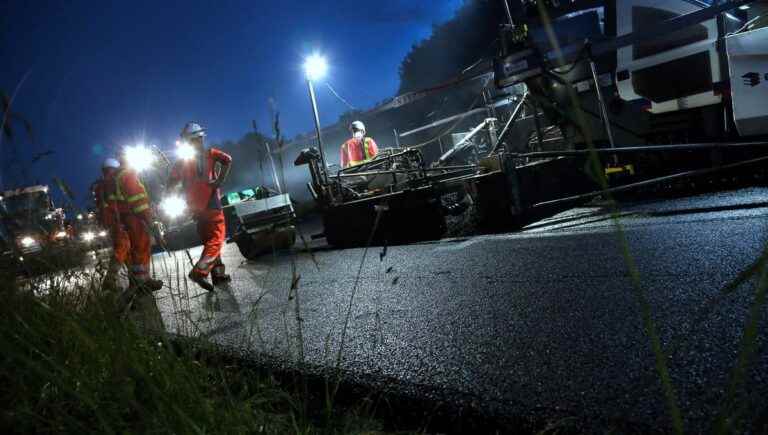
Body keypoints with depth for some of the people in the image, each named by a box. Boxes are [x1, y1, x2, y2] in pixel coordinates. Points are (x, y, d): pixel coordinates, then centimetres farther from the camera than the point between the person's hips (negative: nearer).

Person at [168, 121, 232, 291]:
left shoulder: (182, 161, 10)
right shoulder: (209, 153, -2)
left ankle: (218, 274, 17)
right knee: (217, 238, -5)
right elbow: (227, 160, -20)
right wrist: (219, 181, -16)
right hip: (211, 203, -5)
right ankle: (199, 271, -22)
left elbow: (170, 184, 9)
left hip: (195, 207, 5)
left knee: (208, 240, 15)